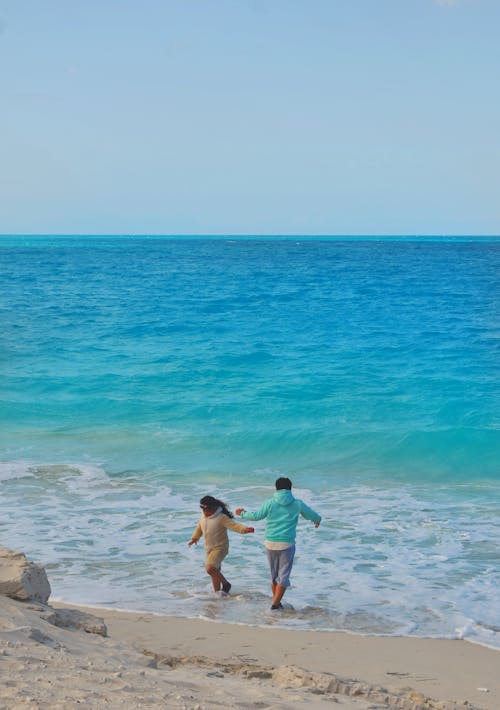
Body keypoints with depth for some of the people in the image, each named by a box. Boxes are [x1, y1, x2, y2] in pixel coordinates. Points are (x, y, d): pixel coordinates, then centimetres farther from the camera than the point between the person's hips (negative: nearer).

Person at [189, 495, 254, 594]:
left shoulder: (221, 517, -19)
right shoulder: (203, 516, 3)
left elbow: (234, 525, -29)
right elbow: (199, 527, 22)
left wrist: (245, 529, -47)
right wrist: (195, 538, 36)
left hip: (220, 548, -8)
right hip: (209, 548, 8)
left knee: (210, 568, -24)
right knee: (215, 571, 14)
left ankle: (225, 584, -4)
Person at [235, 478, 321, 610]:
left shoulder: (270, 503, 0)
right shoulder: (297, 504, 1)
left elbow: (256, 515, 0)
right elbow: (312, 515, 15)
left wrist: (243, 514, 19)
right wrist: (317, 520, 39)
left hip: (270, 543, 2)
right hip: (287, 544, -2)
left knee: (274, 574, 16)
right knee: (283, 575, 1)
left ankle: (276, 602, 23)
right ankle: (275, 605, -6)